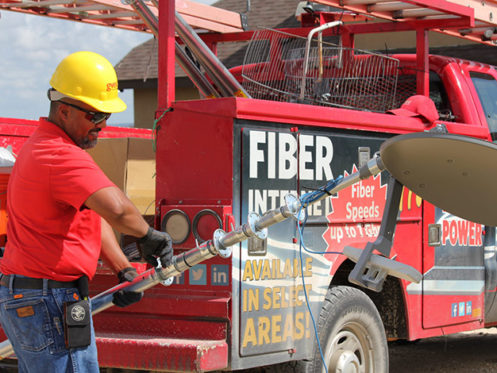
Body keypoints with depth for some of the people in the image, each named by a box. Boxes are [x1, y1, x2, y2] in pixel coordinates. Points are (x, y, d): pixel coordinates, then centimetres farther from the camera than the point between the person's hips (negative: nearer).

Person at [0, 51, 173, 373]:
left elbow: (93, 215, 18)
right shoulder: (63, 156, -19)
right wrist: (148, 235, -15)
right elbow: (117, 210, -34)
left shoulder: (41, 147, 17)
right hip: (49, 304, -11)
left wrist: (123, 268, 10)